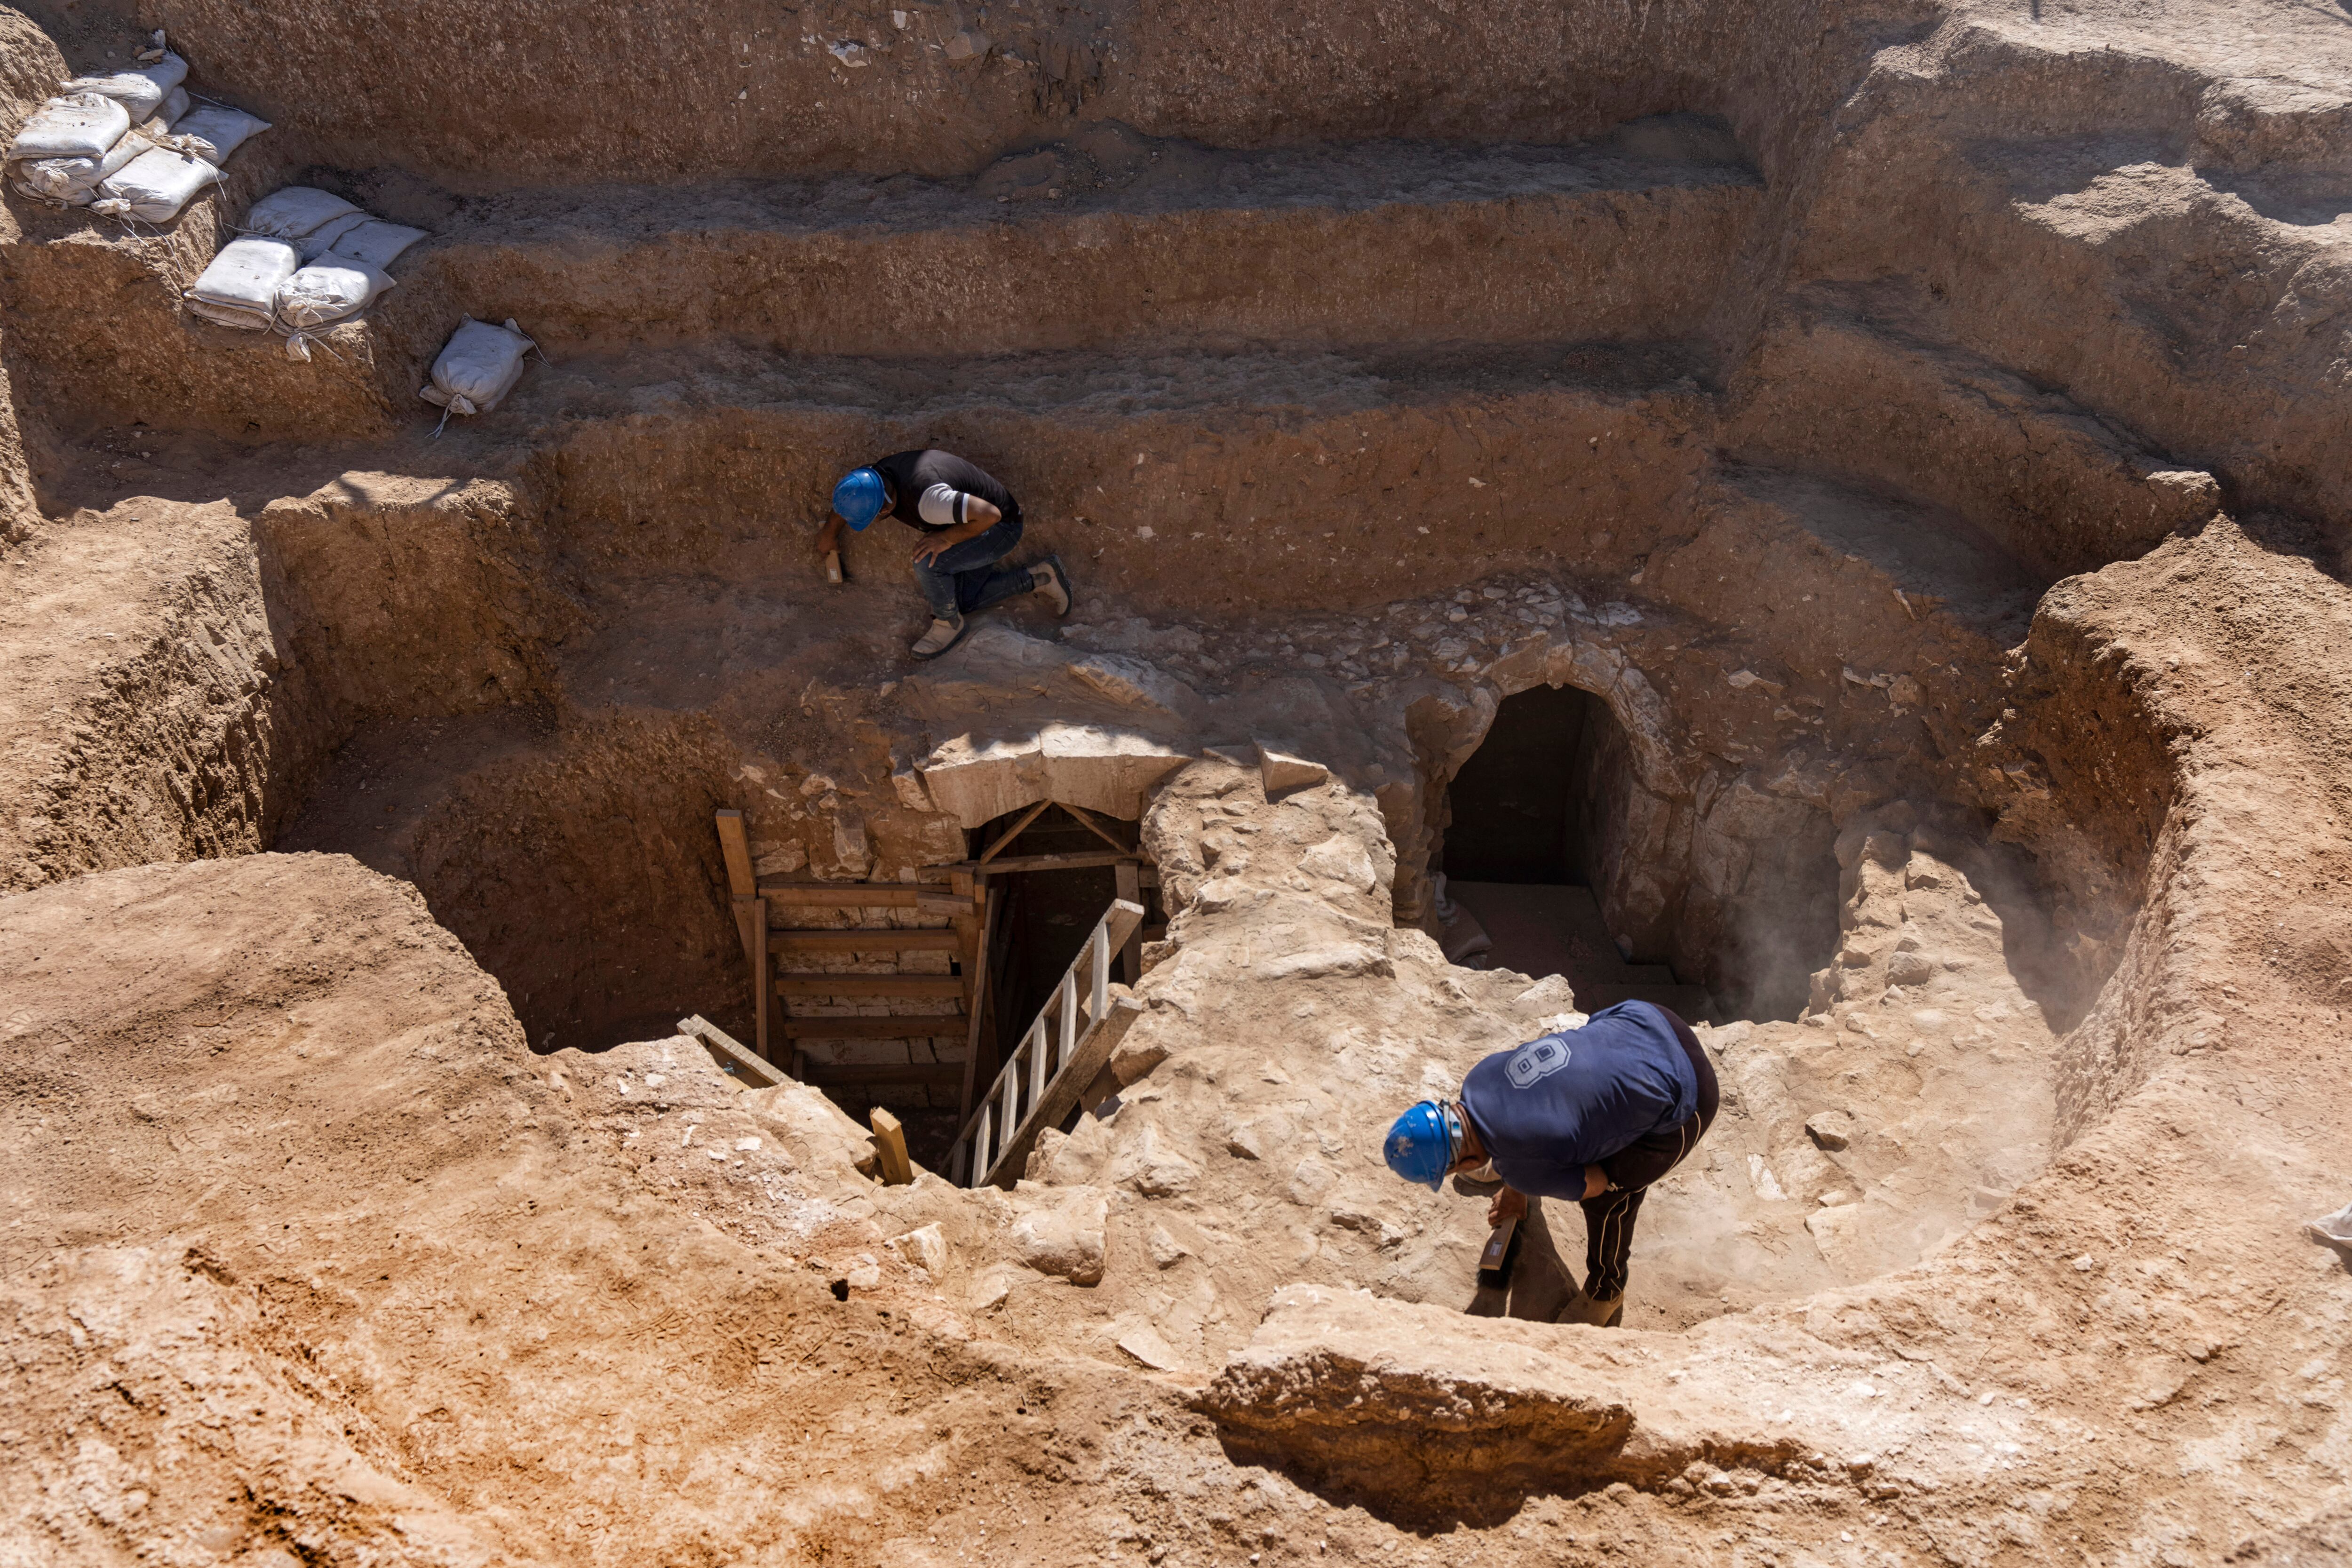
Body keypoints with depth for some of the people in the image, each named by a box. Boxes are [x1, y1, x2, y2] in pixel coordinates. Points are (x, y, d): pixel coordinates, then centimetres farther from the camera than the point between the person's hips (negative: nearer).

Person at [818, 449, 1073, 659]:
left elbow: (989, 514, -41)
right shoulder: (878, 475, -13)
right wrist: (830, 531, 23)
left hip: (1000, 526, -10)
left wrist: (947, 539, -31)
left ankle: (949, 624, -2)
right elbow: (848, 491, 12)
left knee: (928, 563, -28)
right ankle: (1040, 577, 20)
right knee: (963, 602, 14)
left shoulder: (925, 497, -40)